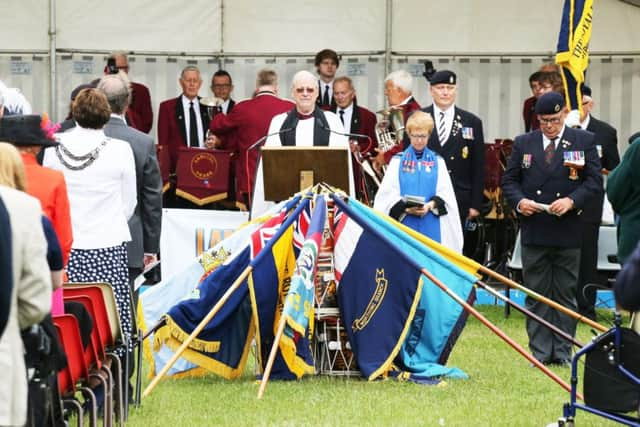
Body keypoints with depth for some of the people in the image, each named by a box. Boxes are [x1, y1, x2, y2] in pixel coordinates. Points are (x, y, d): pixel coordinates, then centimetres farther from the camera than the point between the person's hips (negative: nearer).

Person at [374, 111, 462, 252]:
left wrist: (431, 205, -17)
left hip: (431, 226, 1)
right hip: (404, 224, -1)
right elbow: (388, 193, 1)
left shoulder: (437, 161, 10)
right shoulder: (398, 161, 7)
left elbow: (445, 193, 3)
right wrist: (405, 208, -16)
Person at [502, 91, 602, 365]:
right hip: (533, 232, 1)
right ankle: (539, 352, 8)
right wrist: (519, 201, -10)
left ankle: (562, 352, 11)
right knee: (536, 294, 4)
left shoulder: (584, 141, 3)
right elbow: (509, 179, 10)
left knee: (565, 294, 5)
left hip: (568, 231, -1)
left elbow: (594, 180, -1)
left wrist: (572, 201, -16)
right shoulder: (523, 143, 9)